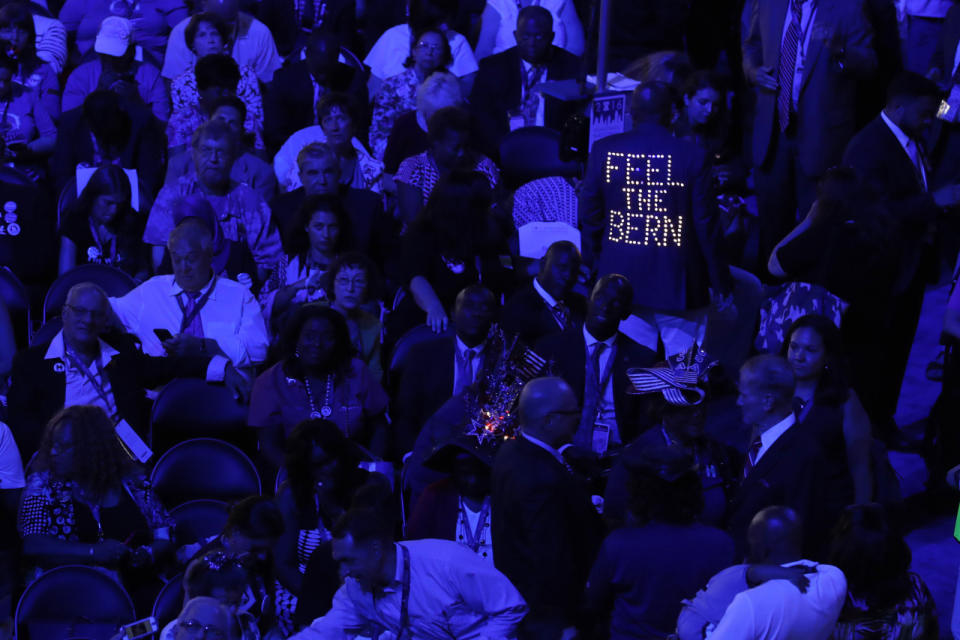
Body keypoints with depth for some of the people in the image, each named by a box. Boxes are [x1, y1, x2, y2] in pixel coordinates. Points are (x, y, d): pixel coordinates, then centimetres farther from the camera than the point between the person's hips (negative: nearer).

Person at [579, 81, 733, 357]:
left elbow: (589, 216, 5)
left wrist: (593, 266, 18)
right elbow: (705, 225, -7)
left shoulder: (604, 151, -3)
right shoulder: (693, 157, -11)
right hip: (677, 283, -3)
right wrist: (720, 282, 4)